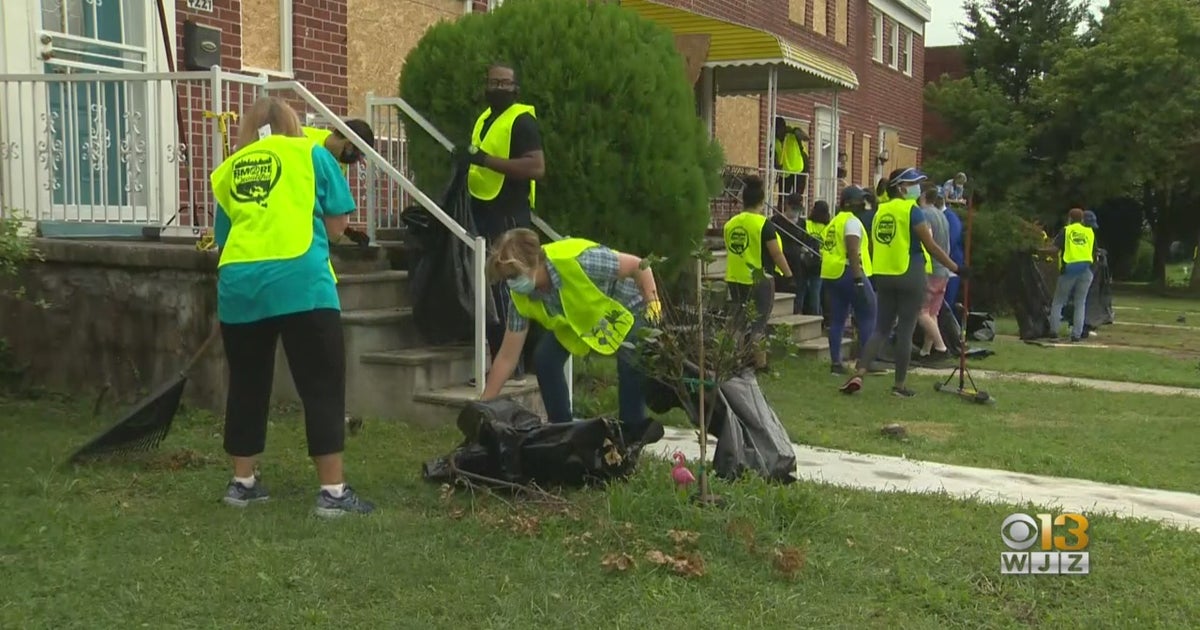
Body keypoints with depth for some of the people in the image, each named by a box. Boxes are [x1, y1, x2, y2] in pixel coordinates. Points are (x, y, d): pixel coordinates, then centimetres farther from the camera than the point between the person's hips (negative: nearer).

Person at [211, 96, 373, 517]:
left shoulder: (227, 171, 20)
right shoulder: (310, 153, 11)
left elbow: (224, 239, 21)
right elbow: (337, 224, 12)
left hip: (239, 286, 4)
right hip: (301, 281, -4)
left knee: (246, 387, 17)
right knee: (322, 388, 3)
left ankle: (242, 483, 26)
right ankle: (332, 491, 3)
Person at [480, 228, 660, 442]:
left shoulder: (578, 261, -41)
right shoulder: (522, 298, -22)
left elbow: (639, 266, -27)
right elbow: (507, 357, -14)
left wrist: (653, 305, -28)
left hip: (626, 307, -5)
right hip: (578, 318, 5)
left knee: (633, 364, -27)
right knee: (545, 358, -13)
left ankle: (630, 437, -11)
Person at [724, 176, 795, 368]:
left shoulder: (730, 224, 4)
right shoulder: (764, 225, -13)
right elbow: (776, 253, -12)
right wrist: (788, 274, 1)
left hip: (735, 279, 5)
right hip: (759, 280, -5)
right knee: (759, 323, 2)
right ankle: (760, 365, 4)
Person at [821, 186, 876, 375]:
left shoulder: (833, 222, 19)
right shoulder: (852, 221, -9)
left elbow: (824, 251, 21)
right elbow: (853, 251, -20)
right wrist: (859, 280, -25)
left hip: (831, 274, 9)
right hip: (848, 273, -9)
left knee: (837, 318, 9)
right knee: (867, 316, -2)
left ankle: (835, 362, 7)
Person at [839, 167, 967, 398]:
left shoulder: (880, 211, 9)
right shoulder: (911, 210, -9)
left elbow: (873, 247, 14)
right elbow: (932, 247, -9)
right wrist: (956, 268, -2)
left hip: (883, 275, 6)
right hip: (910, 275, -6)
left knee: (881, 329, 11)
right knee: (905, 331, 3)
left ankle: (858, 374, -4)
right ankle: (900, 385, 8)